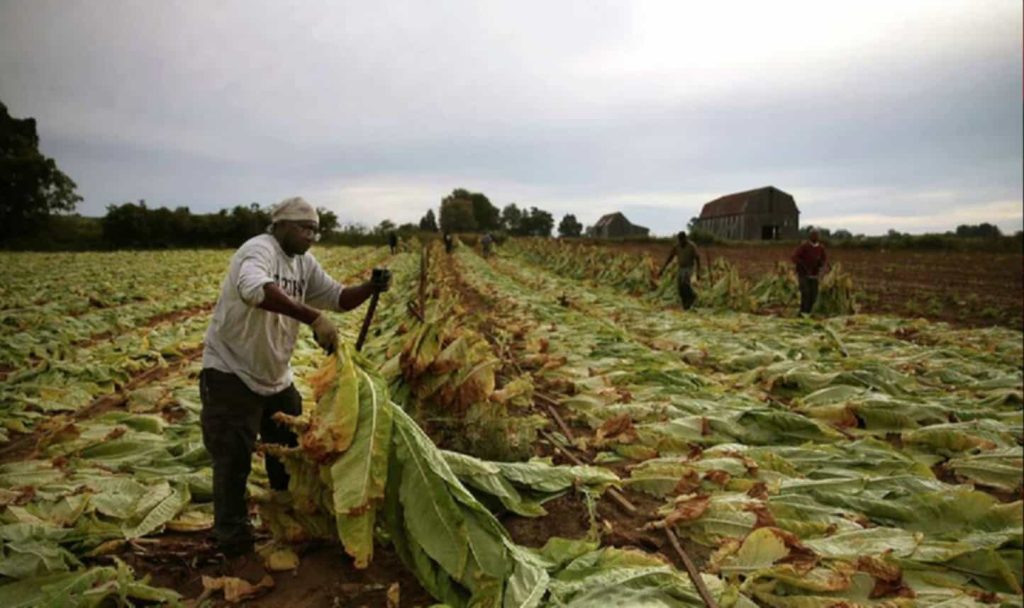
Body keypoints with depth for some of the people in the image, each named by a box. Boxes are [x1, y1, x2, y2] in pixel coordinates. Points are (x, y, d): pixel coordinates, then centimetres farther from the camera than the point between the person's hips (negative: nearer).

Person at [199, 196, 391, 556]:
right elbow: (255, 289, -46)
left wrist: (371, 288, -15)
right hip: (231, 374, -9)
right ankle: (233, 540, 15)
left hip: (277, 377, 9)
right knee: (234, 460, -2)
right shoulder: (259, 249, -23)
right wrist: (314, 318, -52)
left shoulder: (305, 263, 5)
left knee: (291, 452, 20)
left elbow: (338, 298, 6)